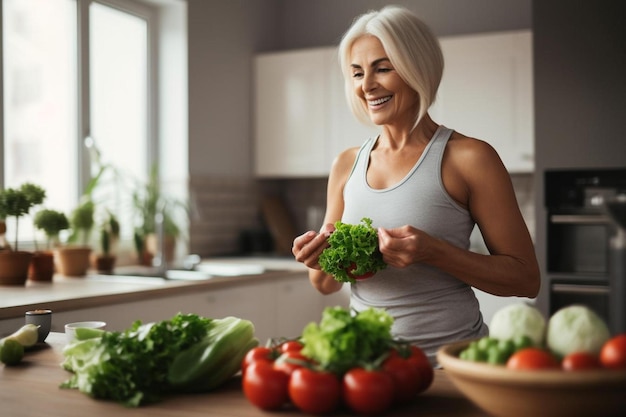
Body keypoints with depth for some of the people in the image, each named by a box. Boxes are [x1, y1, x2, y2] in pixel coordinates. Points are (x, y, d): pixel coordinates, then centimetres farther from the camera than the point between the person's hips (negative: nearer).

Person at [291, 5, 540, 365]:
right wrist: (318, 259, -7)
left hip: (447, 359, -3)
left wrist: (433, 252, -17)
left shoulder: (468, 157, -5)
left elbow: (525, 278, -5)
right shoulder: (347, 166, 8)